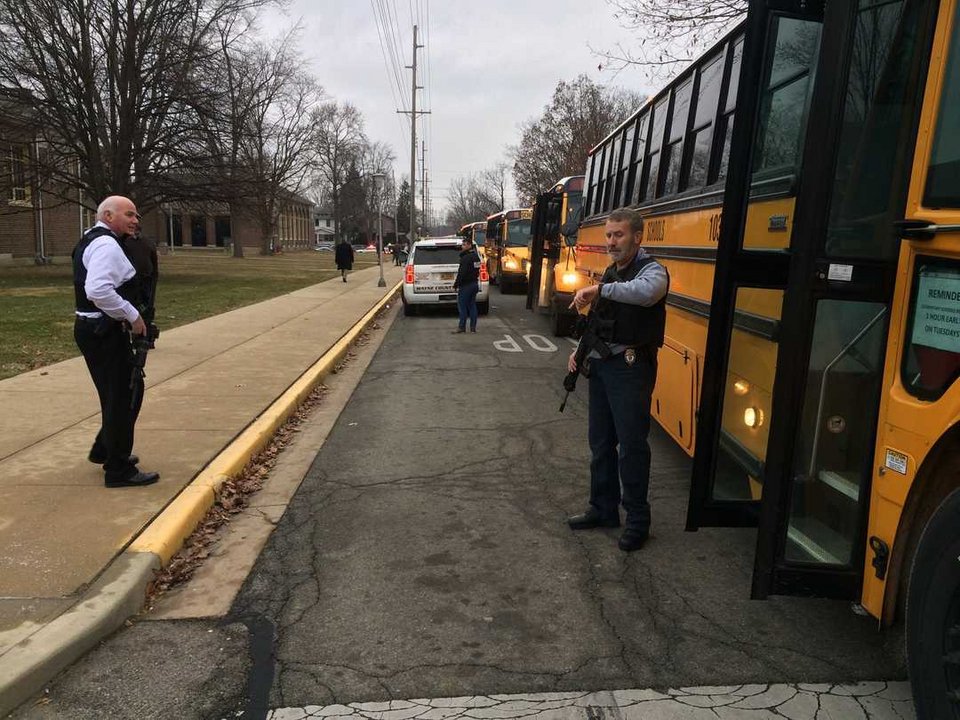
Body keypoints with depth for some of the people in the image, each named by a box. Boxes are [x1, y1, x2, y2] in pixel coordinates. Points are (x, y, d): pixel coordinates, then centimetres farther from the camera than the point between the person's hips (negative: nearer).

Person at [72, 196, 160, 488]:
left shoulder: (93, 240, 16)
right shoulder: (106, 244, -17)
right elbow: (98, 290, -30)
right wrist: (132, 315, -22)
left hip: (94, 329, 11)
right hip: (103, 331, -11)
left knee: (118, 392, 22)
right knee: (124, 395, -4)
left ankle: (105, 451, 37)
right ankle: (119, 470, 4)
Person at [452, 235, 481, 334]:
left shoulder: (466, 258, -17)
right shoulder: (476, 256, 13)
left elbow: (461, 273, -21)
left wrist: (456, 284, -16)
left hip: (466, 285, -9)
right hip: (474, 283, 9)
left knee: (462, 306, -3)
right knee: (472, 305, 11)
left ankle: (462, 327, -1)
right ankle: (473, 328, 12)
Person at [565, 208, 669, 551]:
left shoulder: (652, 270, -10)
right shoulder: (611, 272, 16)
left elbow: (645, 291, -37)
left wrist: (600, 289, -39)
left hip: (631, 367, -8)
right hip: (600, 365, 8)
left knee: (631, 443, -2)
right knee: (600, 440, 14)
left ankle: (637, 520, 11)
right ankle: (603, 509, 29)